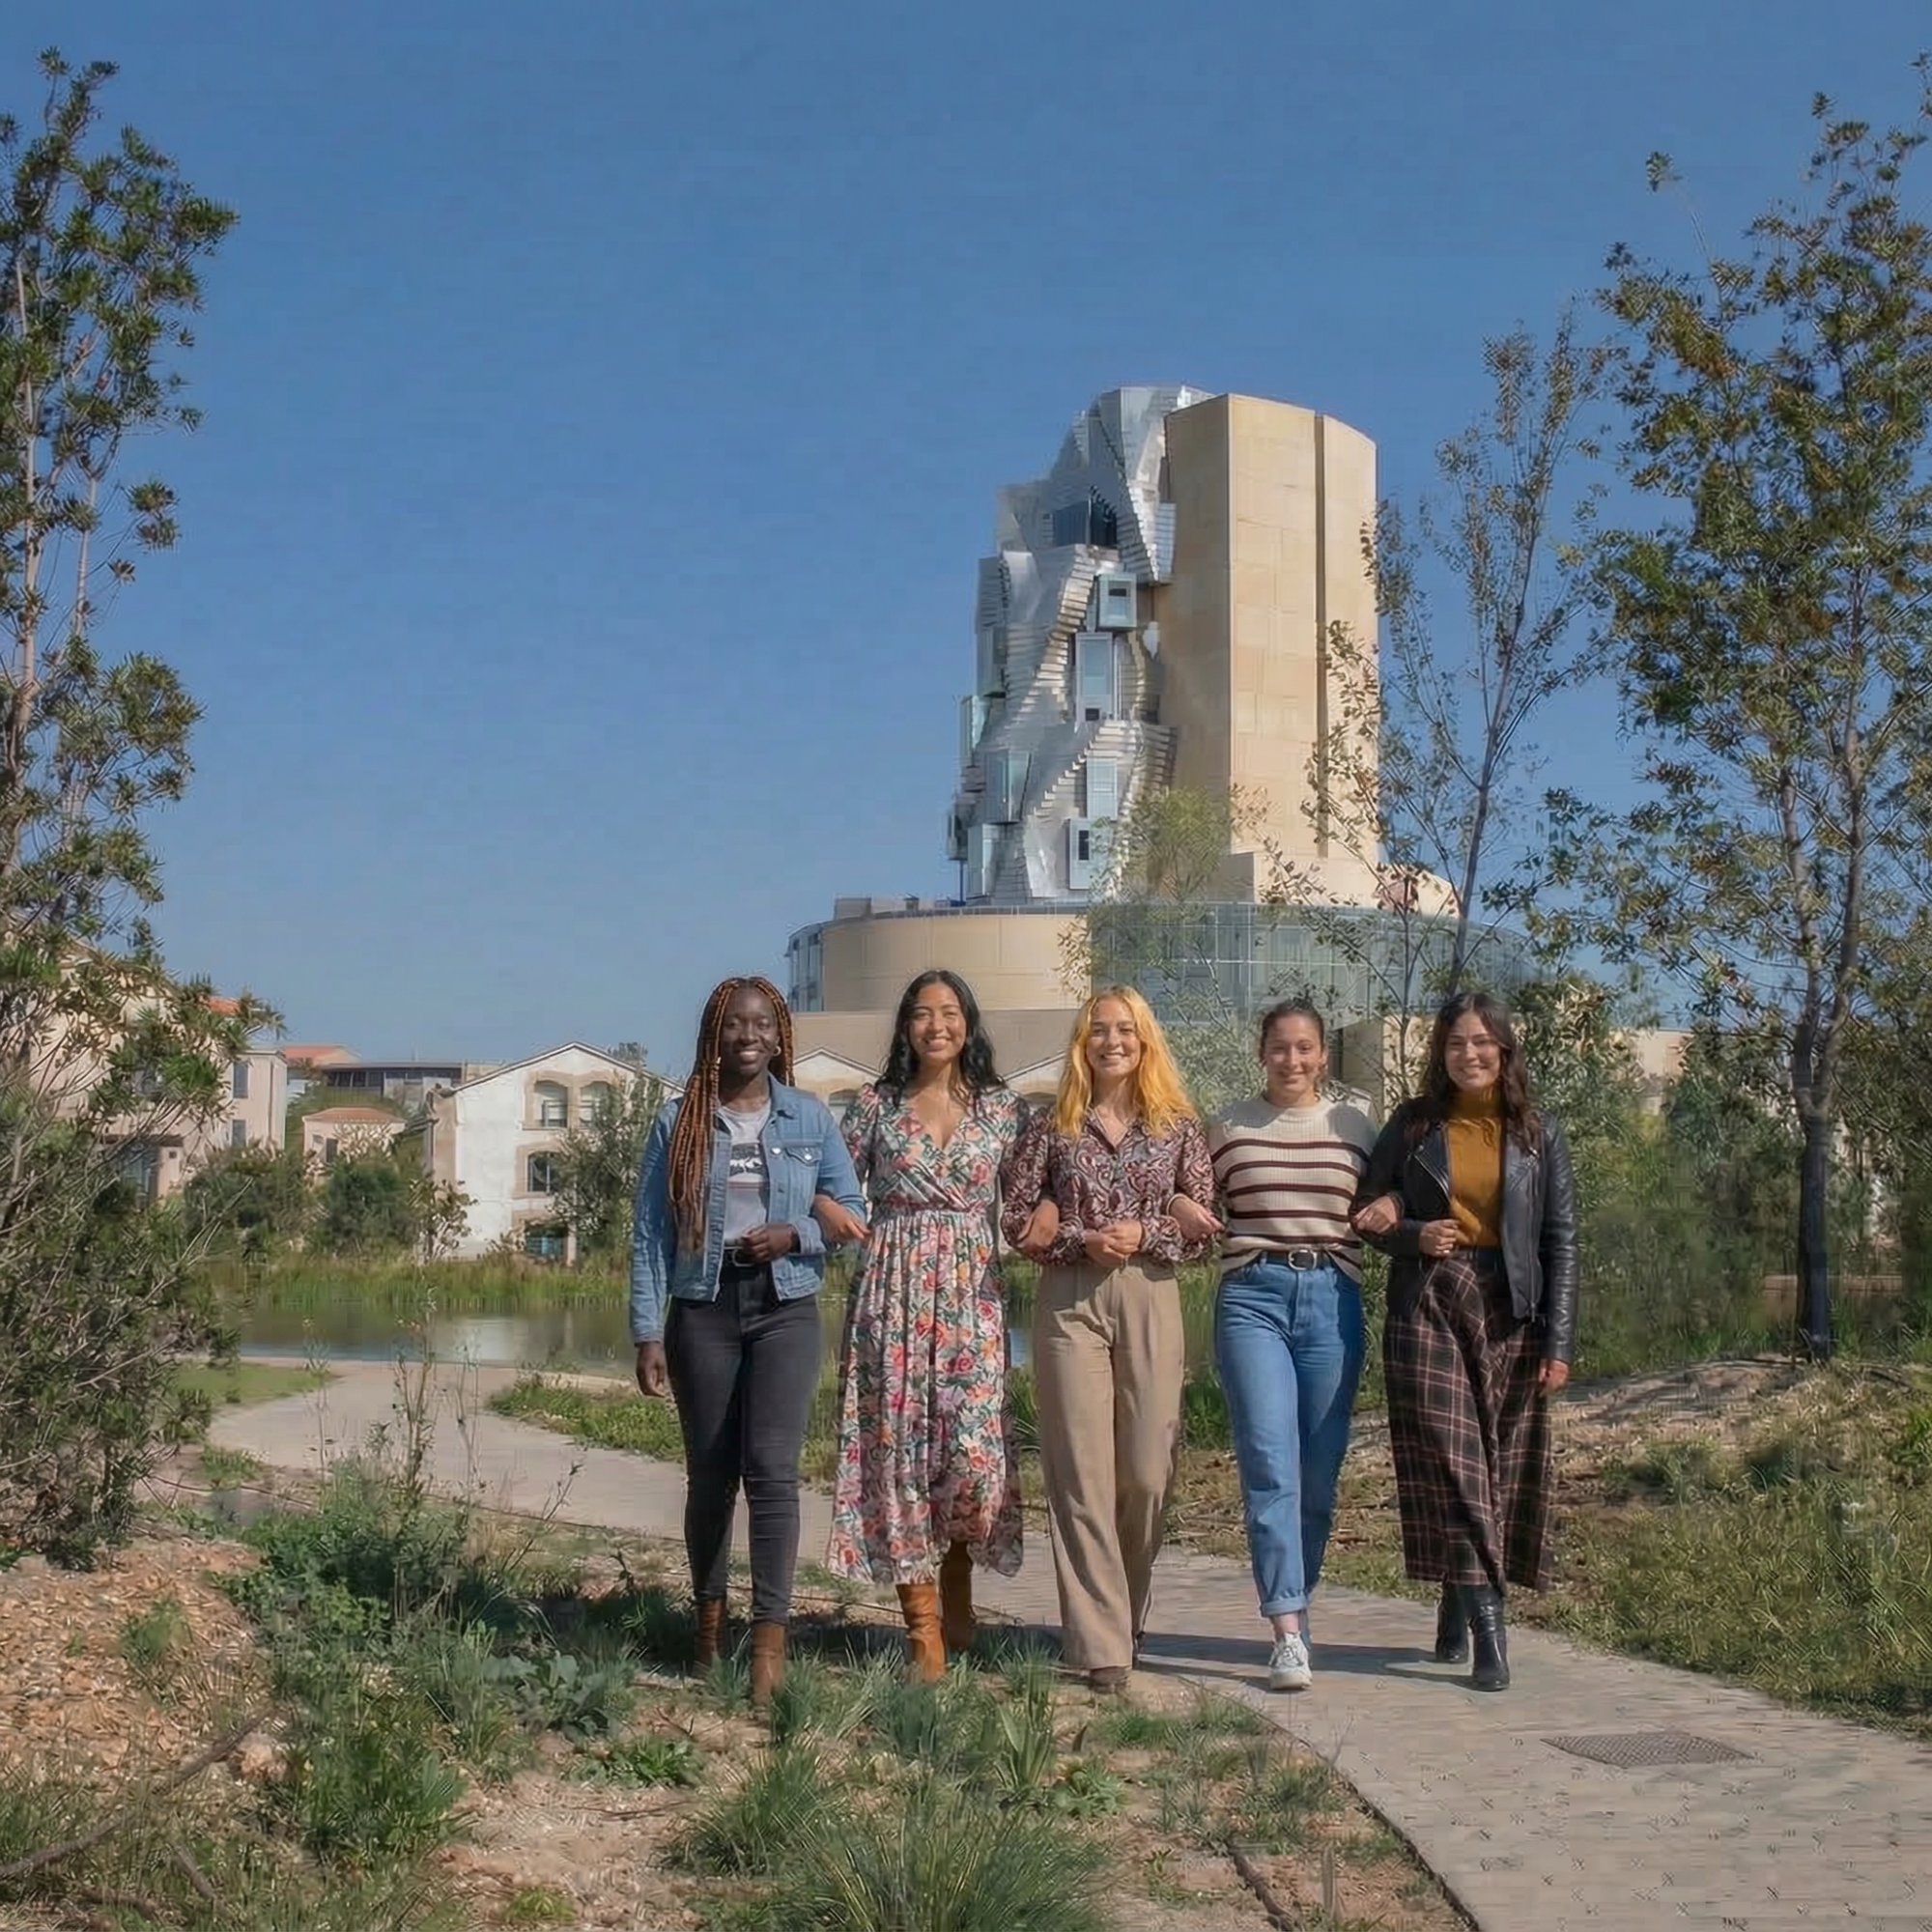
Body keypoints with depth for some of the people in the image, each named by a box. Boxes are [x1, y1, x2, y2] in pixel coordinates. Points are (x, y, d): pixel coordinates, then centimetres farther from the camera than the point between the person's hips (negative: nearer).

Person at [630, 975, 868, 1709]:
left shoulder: (810, 1119, 6)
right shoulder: (680, 1123, 3)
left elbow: (852, 1214, 11)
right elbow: (650, 1234, 2)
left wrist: (795, 1234, -9)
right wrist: (647, 1332, -4)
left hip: (785, 1310, 0)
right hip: (703, 1310, 1)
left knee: (772, 1467, -12)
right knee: (710, 1473, 9)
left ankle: (769, 1641, -11)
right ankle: (709, 1616, 27)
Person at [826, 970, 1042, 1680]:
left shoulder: (1002, 1108, 7)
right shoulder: (875, 1105, 6)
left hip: (970, 1293, 0)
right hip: (892, 1291, 0)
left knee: (974, 1452, -11)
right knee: (899, 1450, -2)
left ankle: (956, 1591, 17)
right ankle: (925, 1634, 6)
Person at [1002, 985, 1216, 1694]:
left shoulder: (1178, 1126, 8)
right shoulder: (1052, 1127, 6)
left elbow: (1205, 1225, 5)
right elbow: (1015, 1222, 4)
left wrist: (1145, 1234, -10)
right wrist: (1082, 1240, -11)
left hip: (1151, 1301, 1)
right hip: (1069, 1303, -1)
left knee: (1148, 1472, 0)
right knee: (1082, 1474, -4)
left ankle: (1126, 1614, 24)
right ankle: (1101, 1643, -2)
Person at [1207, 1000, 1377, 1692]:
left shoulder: (1354, 1127, 11)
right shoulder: (1228, 1128, 9)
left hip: (1333, 1300, 2)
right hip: (1252, 1297, -1)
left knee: (1318, 1473, 4)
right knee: (1270, 1467, -12)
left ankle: (1294, 1609, 19)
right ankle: (1288, 1634, -15)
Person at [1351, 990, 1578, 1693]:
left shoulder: (1538, 1134, 6)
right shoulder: (1412, 1126, 7)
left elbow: (1561, 1242, 3)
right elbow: (1365, 1213, 12)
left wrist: (1558, 1342, -4)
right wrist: (1413, 1235, -9)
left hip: (1511, 1314, 1)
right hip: (1428, 1307, -1)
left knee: (1500, 1467, 3)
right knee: (1449, 1463, -9)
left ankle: (1455, 1615, 19)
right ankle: (1488, 1627, -12)